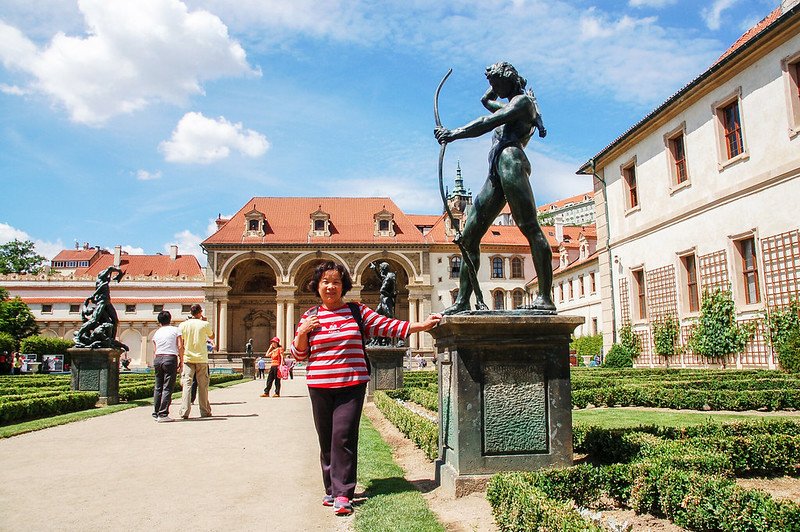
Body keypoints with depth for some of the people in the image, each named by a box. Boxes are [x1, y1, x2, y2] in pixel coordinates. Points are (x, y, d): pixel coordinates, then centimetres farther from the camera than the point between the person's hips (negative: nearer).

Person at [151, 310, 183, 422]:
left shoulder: (157, 333, 15)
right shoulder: (175, 330, 3)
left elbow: (155, 350, 13)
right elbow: (180, 347, -4)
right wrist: (181, 361, 1)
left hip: (157, 359, 5)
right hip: (170, 358, -5)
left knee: (158, 387, 13)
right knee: (167, 388, -4)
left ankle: (156, 413, 18)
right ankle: (163, 414, -7)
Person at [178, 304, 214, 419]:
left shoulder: (183, 325, 2)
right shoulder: (204, 324, -3)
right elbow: (212, 337, 15)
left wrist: (181, 358, 11)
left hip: (188, 358, 1)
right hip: (201, 358, -1)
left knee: (186, 384, -1)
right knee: (202, 385, 7)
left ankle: (185, 411, -9)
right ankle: (204, 411, 12)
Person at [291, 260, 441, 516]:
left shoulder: (357, 311, 5)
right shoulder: (309, 316, 8)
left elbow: (388, 326, 0)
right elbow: (298, 354, 11)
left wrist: (422, 325, -8)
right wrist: (303, 332, -7)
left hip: (352, 385, -2)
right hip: (320, 386, 2)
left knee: (344, 437, -9)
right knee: (326, 440, 8)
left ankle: (342, 494, -3)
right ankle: (331, 489, 23)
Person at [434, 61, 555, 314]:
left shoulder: (522, 100, 7)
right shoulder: (510, 106, 35)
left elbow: (488, 122, -8)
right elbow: (485, 100, 54)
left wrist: (454, 133, -12)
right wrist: (497, 84, 40)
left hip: (511, 161, -9)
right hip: (495, 173, 10)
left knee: (530, 228, -17)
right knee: (469, 236, 0)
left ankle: (545, 297, -23)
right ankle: (462, 300, -2)